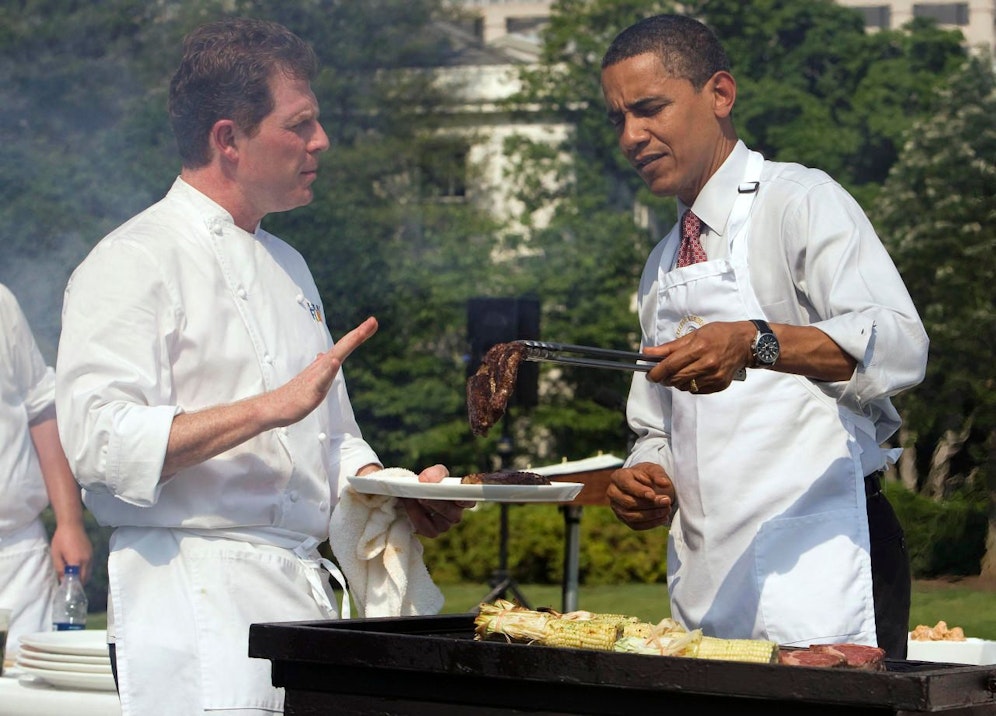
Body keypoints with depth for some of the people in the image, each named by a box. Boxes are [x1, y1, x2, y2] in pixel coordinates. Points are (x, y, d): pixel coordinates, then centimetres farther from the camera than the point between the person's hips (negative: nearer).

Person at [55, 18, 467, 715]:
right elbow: (99, 443, -18)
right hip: (193, 599, -7)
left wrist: (400, 494, 7)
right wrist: (271, 408, -22)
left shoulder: (288, 265, 20)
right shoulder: (134, 261, -6)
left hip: (307, 597, 7)